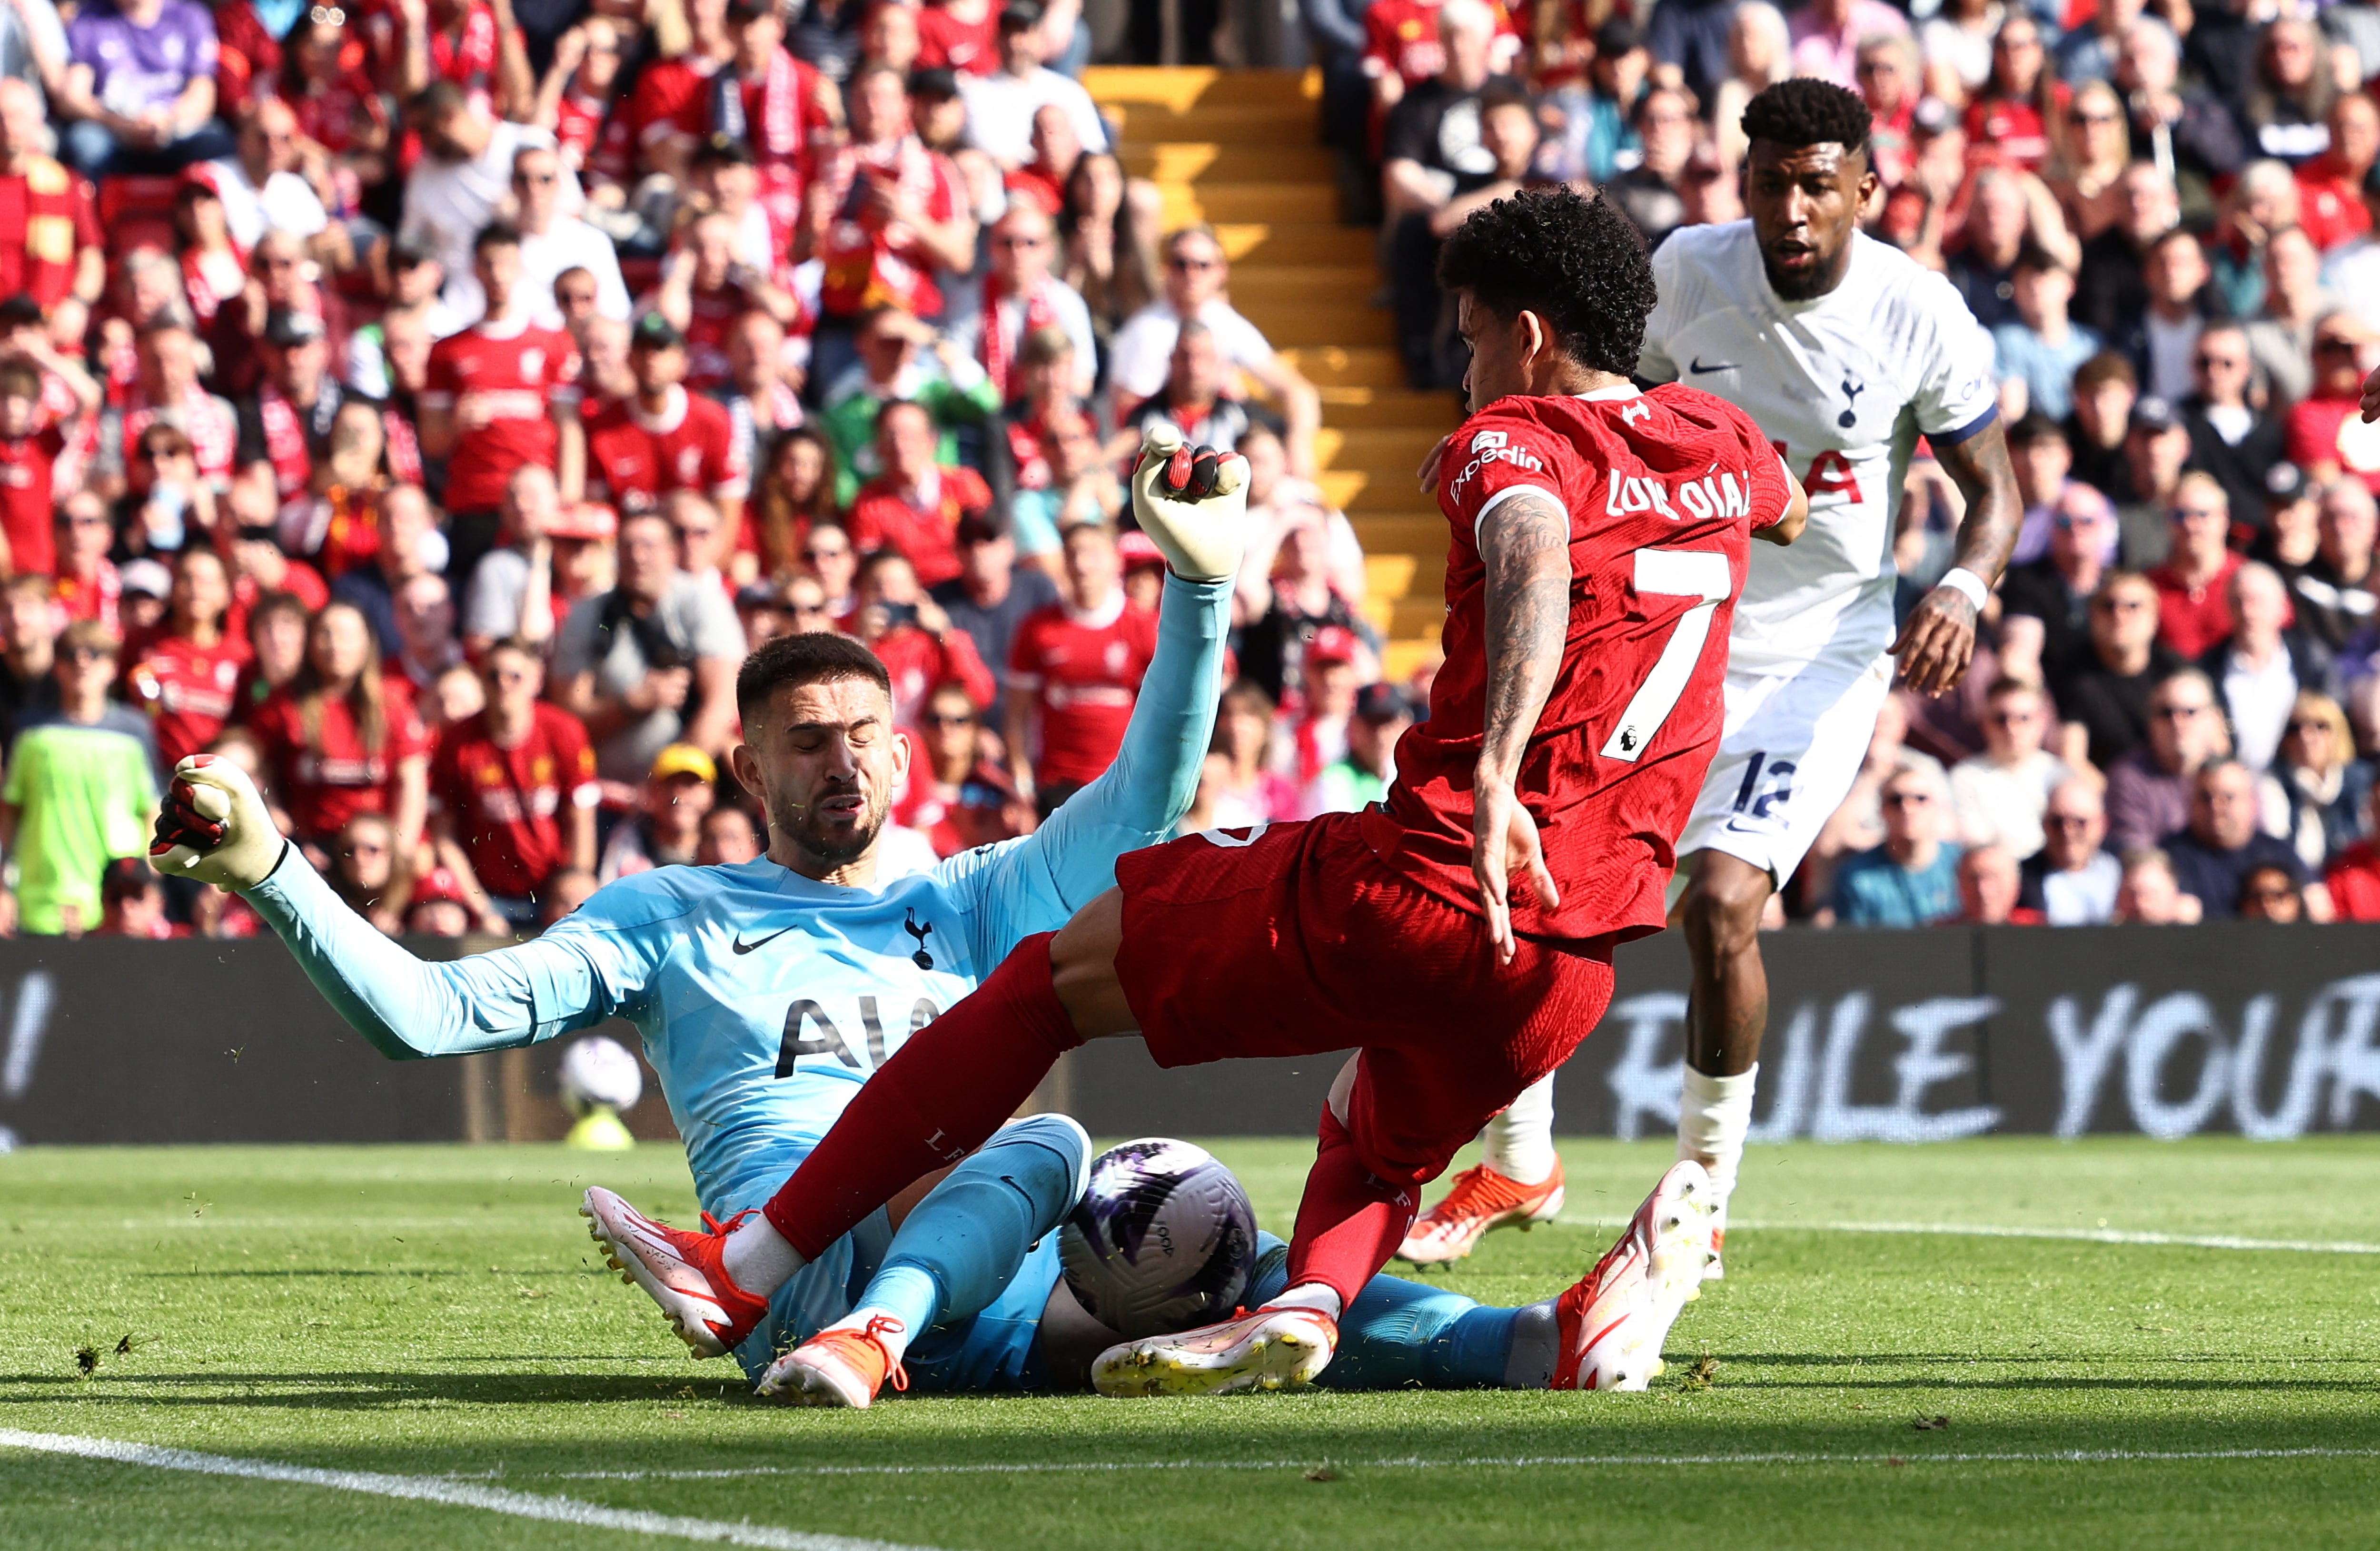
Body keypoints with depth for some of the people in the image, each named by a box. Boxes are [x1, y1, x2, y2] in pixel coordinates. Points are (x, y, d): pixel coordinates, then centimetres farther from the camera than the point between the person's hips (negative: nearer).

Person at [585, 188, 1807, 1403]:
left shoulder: (1515, 440, -3)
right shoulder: (1723, 444, 16)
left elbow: (1536, 563, -28)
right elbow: (1787, 512, 43)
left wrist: (1494, 773, -42)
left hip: (1419, 884, -6)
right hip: (1577, 959, 6)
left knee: (1063, 970, 10)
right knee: (1375, 1145, 28)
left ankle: (755, 1268, 12)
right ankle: (1311, 1299, -10)